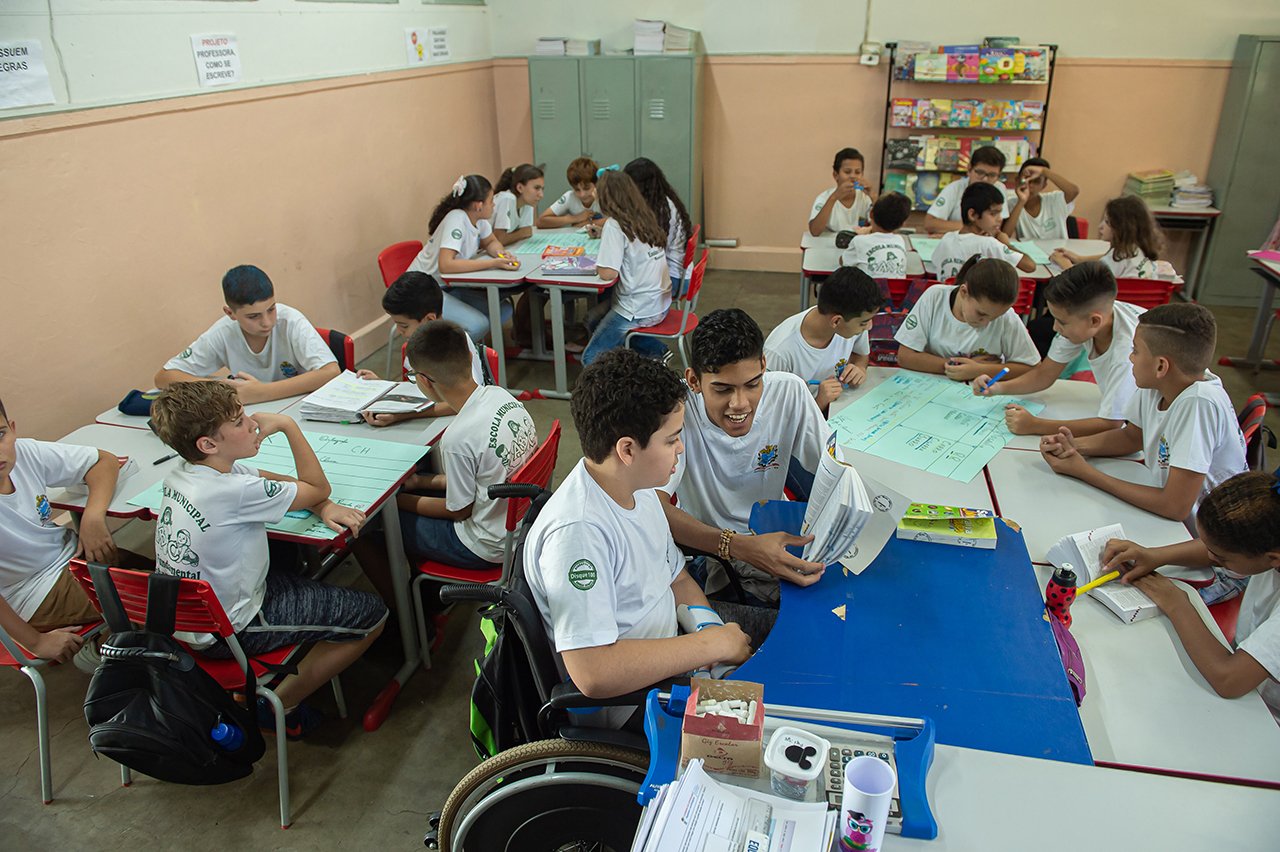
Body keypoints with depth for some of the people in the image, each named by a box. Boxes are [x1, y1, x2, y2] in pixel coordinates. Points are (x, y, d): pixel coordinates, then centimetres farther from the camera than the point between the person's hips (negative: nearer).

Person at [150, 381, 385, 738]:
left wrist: (324, 507, -11)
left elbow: (276, 480, 4)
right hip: (228, 632, -9)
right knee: (372, 615, -6)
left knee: (294, 550, 30)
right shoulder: (231, 492, -31)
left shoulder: (183, 473, -4)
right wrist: (287, 425, -12)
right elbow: (317, 487, -16)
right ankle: (279, 706, 8)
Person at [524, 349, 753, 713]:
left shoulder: (637, 487, -1)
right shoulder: (578, 531, -31)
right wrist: (713, 644, -26)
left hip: (668, 664, 9)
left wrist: (711, 630, -9)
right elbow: (593, 675, -36)